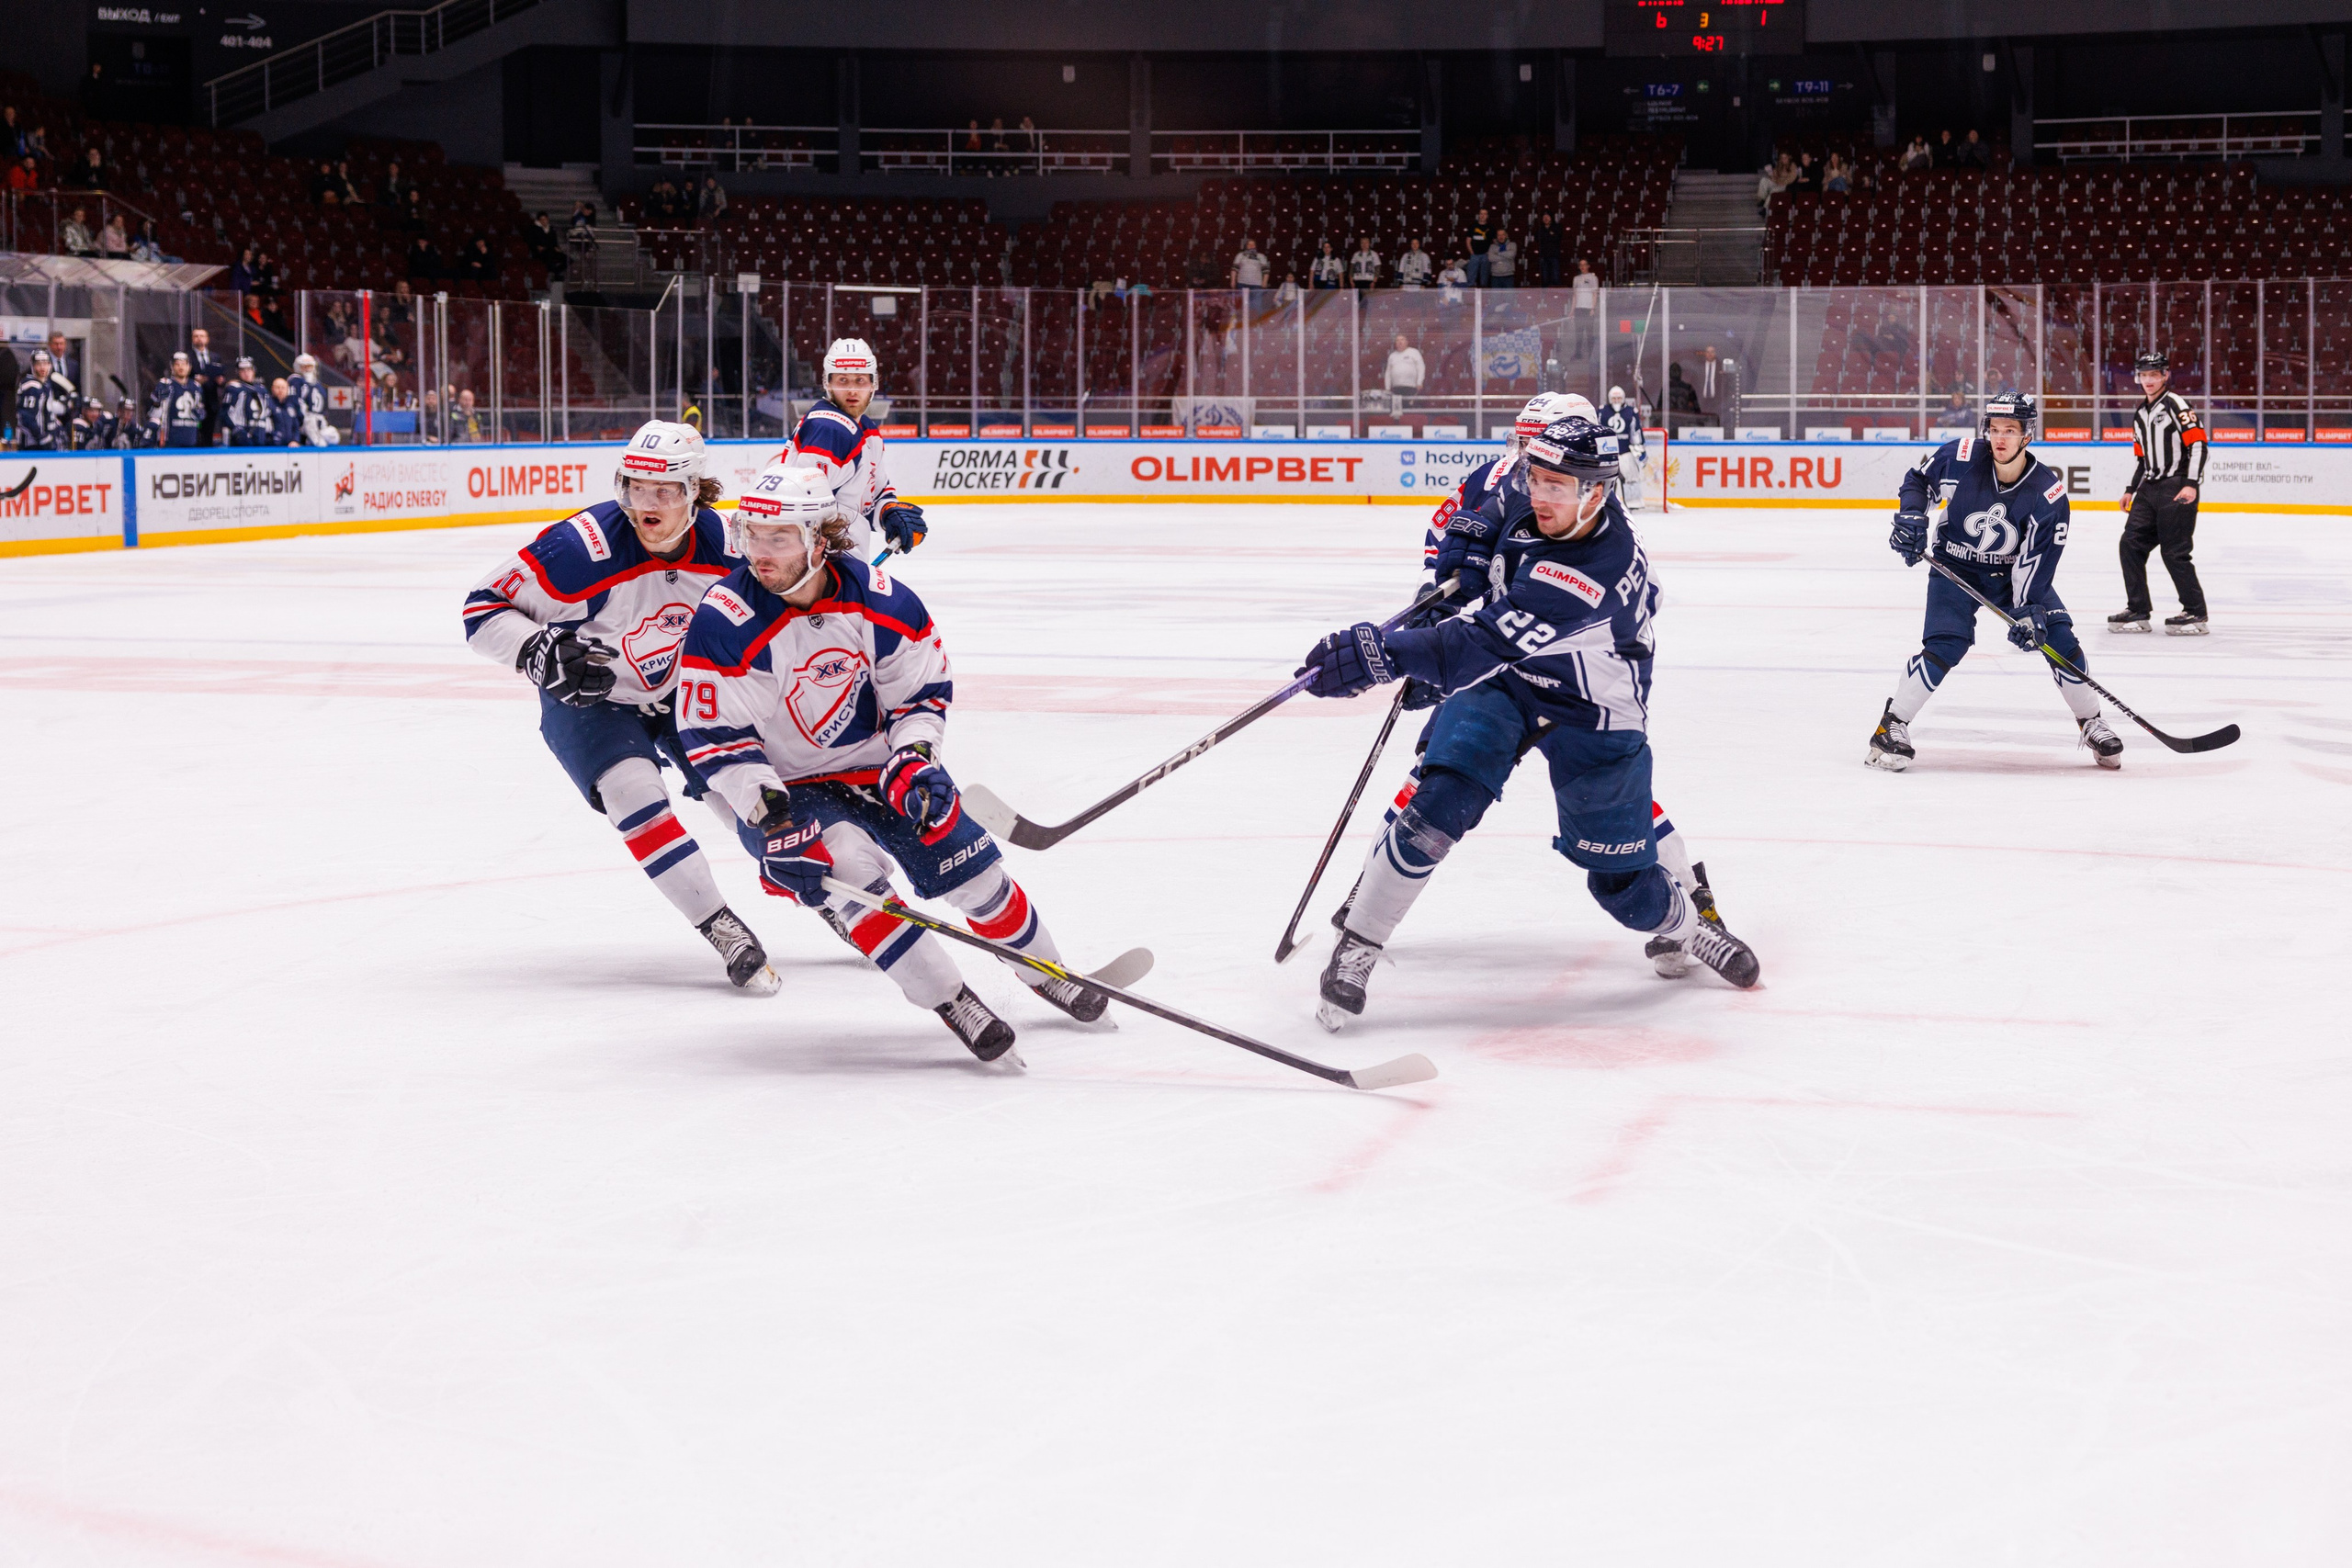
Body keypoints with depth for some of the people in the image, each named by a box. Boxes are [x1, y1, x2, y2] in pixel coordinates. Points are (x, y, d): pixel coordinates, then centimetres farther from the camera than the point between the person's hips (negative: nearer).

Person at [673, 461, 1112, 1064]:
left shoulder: (878, 598, -14)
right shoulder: (725, 623, -21)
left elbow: (924, 688, 0)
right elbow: (714, 737, -17)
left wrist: (914, 759, -17)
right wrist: (768, 813, -26)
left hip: (878, 761, 3)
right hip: (785, 786, -3)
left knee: (969, 867, 1)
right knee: (850, 872, -28)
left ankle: (1042, 970, 29)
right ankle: (949, 1001, -15)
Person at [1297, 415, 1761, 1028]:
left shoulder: (1601, 571, -37)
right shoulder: (1525, 493, -15)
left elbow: (1491, 643, -44)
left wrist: (1384, 652, -51)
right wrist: (1470, 537, -5)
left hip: (1590, 711, -4)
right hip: (1501, 680, 4)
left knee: (1622, 882, 4)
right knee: (1443, 800, -22)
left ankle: (1687, 923, 40)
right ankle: (1355, 948, -12)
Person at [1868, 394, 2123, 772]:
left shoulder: (2048, 492, -22)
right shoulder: (1960, 457, -22)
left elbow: (2037, 560, -19)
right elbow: (1918, 479, -1)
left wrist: (2028, 610, -27)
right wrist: (1911, 517, -17)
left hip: (2014, 572, 2)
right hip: (1955, 566, -1)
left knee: (2058, 637, -9)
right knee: (1946, 644, -22)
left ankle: (2091, 724, 11)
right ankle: (1891, 727, -14)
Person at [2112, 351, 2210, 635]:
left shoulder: (2175, 405, -9)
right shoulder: (2140, 414, 17)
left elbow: (2198, 443, -15)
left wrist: (2191, 484, -22)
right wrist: (2131, 489, 22)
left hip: (2177, 490, -8)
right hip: (2150, 488, 8)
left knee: (2175, 552, -8)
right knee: (2131, 545, 3)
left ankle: (2195, 613, 1)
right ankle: (2138, 611, 10)